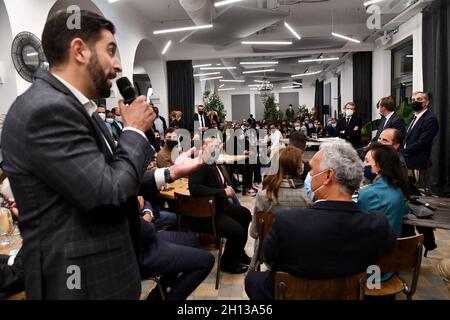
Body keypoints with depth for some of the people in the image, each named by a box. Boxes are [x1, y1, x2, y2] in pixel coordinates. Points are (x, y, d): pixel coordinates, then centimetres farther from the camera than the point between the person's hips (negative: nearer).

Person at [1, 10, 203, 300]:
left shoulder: (71, 106, 8)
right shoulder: (47, 109, -24)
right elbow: (111, 195, -27)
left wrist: (169, 173, 8)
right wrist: (135, 130, -13)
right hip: (84, 279, -9)